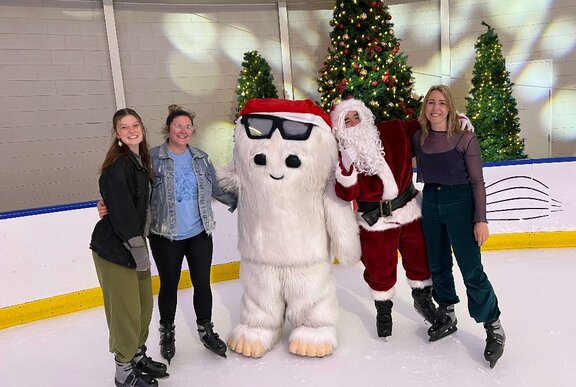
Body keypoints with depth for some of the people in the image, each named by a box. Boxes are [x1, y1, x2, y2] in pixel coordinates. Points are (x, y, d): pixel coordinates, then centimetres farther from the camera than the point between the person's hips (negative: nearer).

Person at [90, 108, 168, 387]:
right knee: (126, 310, 3)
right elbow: (121, 212, -22)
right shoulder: (117, 166, -18)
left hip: (134, 244, 8)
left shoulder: (141, 160, 9)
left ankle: (138, 356, 36)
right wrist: (138, 250, -18)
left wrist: (141, 246, 13)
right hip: (114, 248, -8)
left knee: (145, 305, 17)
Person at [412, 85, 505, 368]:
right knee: (437, 266, 15)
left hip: (460, 203, -4)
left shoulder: (464, 138, -9)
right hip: (430, 203, 5)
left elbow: (477, 181, -8)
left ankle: (494, 328, 15)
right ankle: (447, 316, 34)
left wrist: (481, 219, -11)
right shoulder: (418, 138, 2)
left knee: (471, 270, -2)